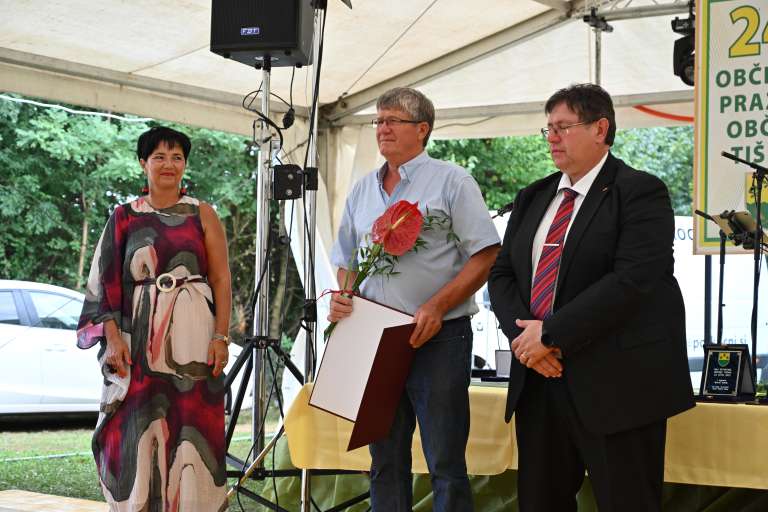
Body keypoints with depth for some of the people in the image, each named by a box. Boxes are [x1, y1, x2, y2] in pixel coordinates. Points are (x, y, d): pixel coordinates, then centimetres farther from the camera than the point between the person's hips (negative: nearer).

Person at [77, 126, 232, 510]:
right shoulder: (124, 218, 10)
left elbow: (221, 280, 4)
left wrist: (221, 337, -7)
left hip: (192, 339, -1)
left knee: (191, 427, -3)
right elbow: (106, 284, 6)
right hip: (138, 339, 1)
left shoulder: (202, 215, 8)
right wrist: (112, 337, -6)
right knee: (137, 430, -2)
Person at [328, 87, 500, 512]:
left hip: (438, 337, -5)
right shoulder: (362, 191, 15)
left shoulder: (451, 181, -2)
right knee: (385, 462, 11)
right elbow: (346, 260, 22)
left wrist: (436, 307, -19)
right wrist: (342, 296, 0)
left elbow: (485, 256, -8)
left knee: (445, 464, -3)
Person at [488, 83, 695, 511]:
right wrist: (522, 333, -7)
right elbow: (502, 273, 12)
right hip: (540, 380, 7)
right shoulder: (533, 198, 16)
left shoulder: (640, 193, -6)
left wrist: (552, 333, -18)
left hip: (615, 383, -6)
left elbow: (631, 280, -18)